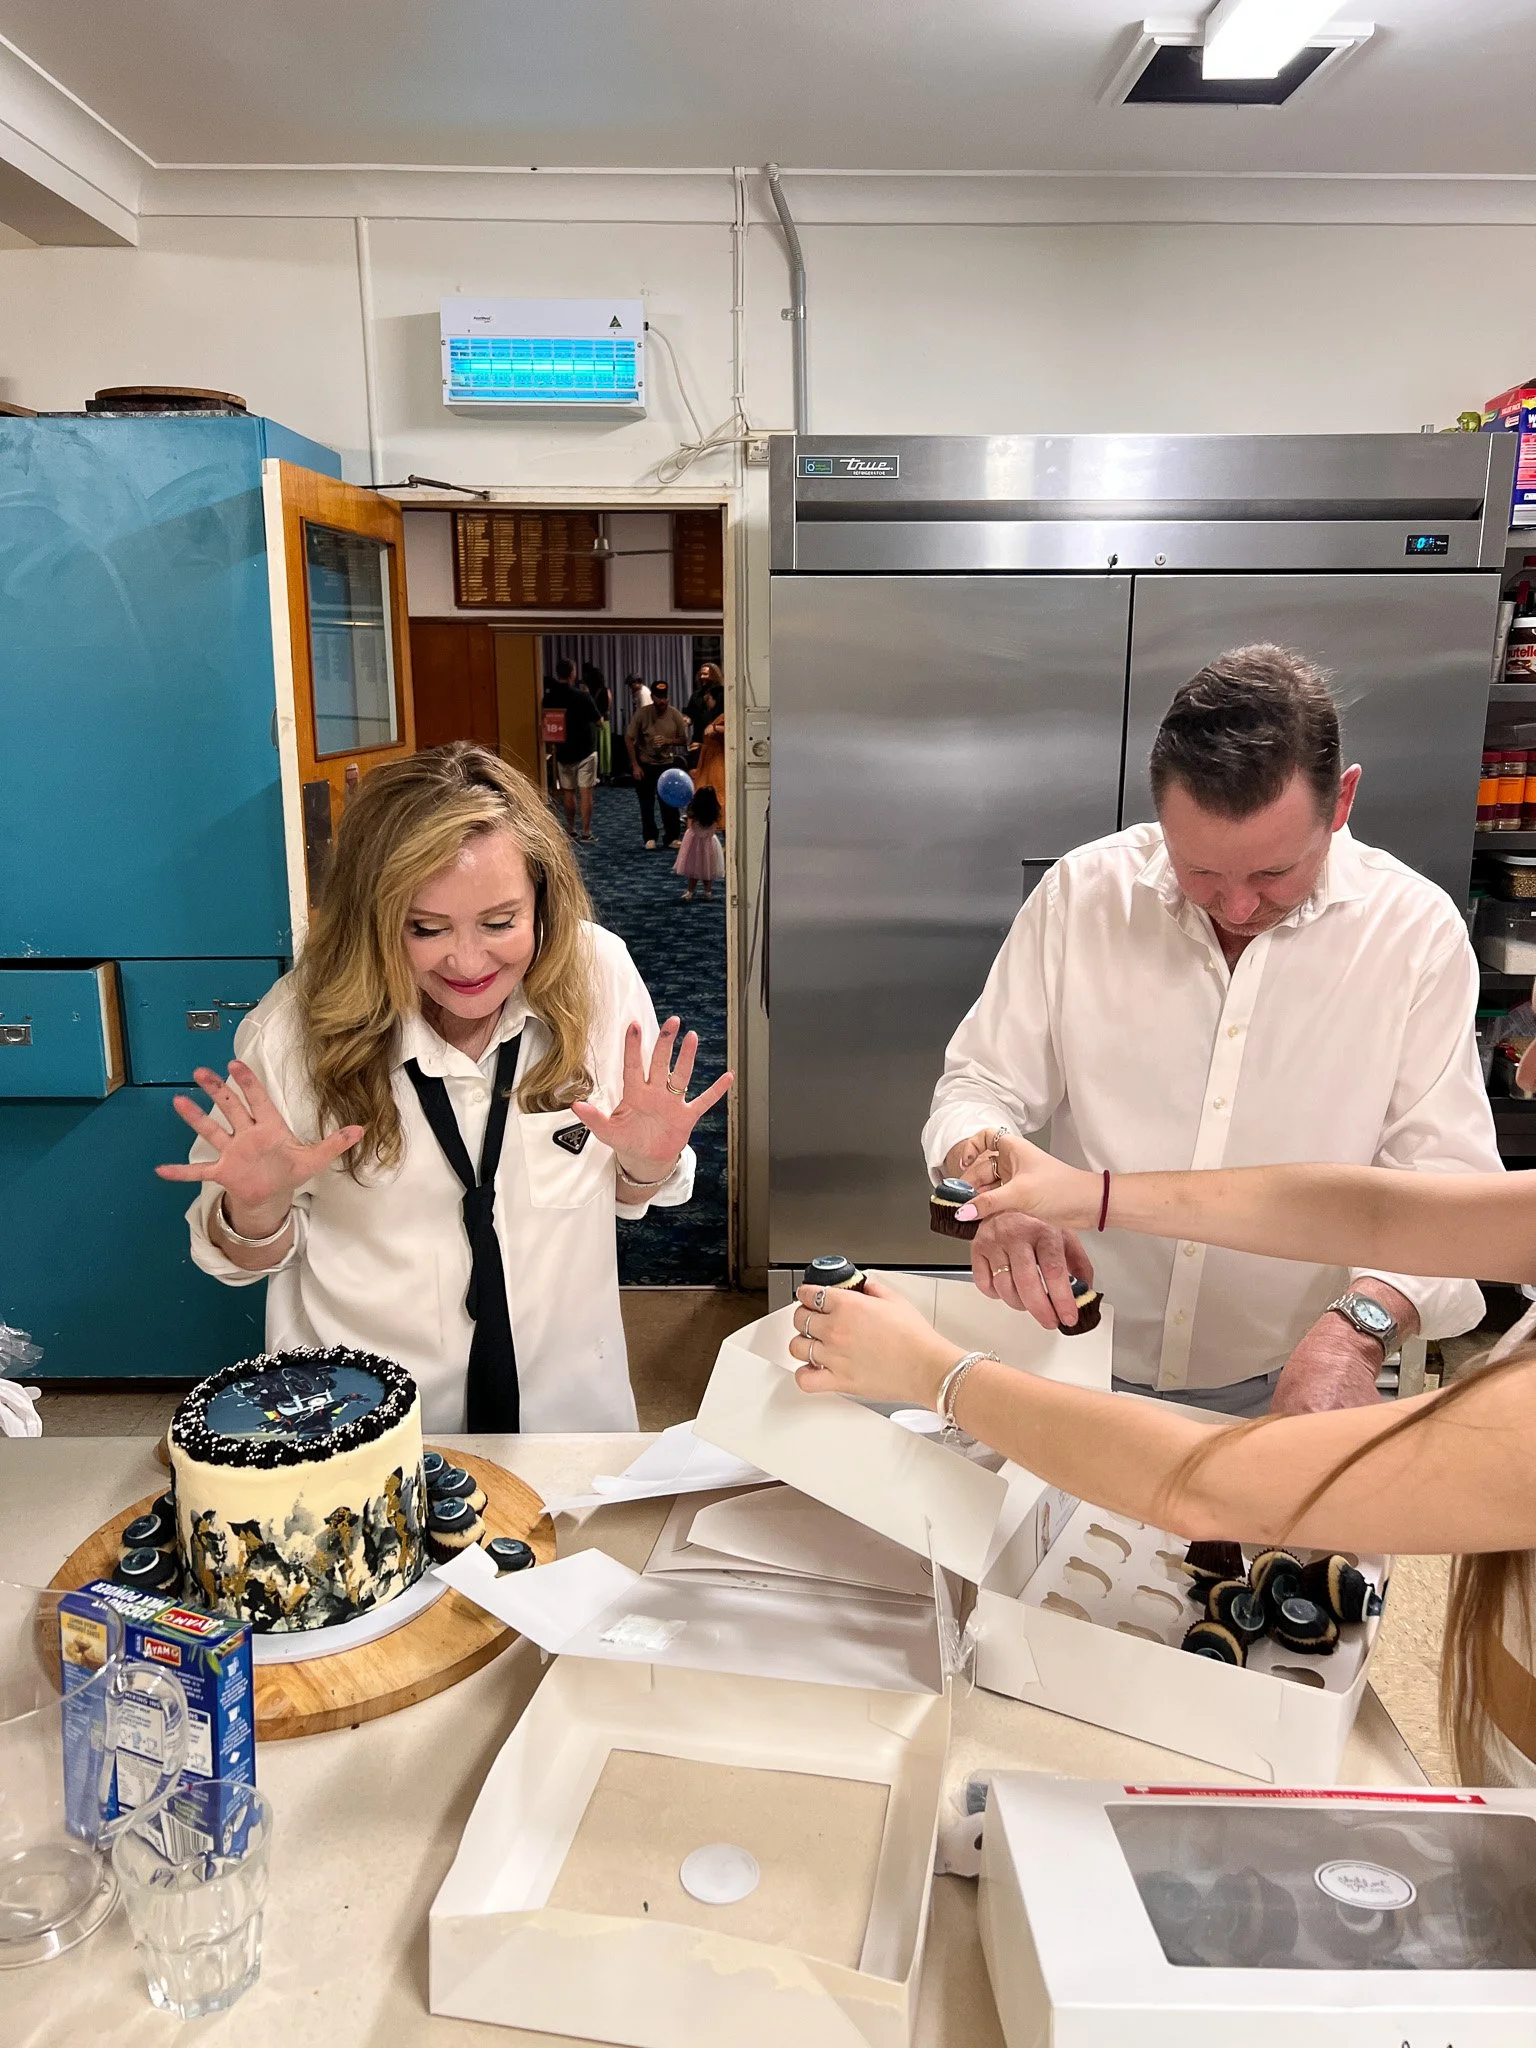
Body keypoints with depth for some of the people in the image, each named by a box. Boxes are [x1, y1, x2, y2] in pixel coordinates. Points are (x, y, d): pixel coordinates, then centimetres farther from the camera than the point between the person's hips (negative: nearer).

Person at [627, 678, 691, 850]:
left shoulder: (675, 715, -8)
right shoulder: (642, 713, -12)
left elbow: (684, 740, 0)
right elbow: (631, 740, -7)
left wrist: (668, 741, -20)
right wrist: (635, 765, -10)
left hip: (667, 764, 1)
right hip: (645, 765, -1)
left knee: (669, 803, -1)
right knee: (647, 804, 6)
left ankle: (671, 837, 11)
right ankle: (650, 838, 17)